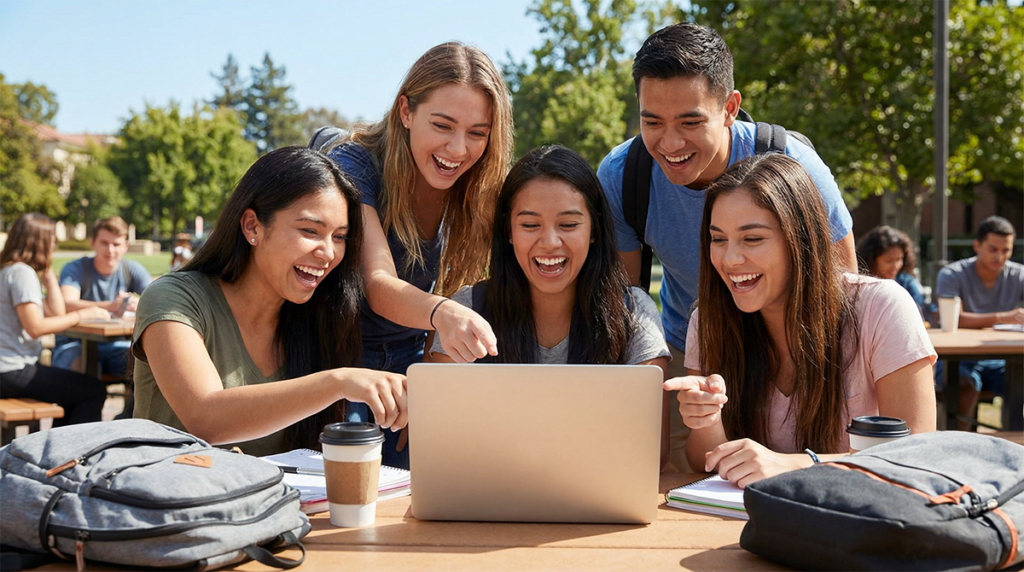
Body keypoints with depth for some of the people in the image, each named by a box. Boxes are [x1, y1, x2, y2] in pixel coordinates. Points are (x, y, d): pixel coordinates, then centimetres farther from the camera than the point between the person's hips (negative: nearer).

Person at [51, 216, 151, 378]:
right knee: (81, 367, -36)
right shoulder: (75, 269, -5)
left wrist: (140, 304, -33)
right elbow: (67, 304, -25)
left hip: (115, 345, 3)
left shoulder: (132, 269, 5)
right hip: (76, 343, -3)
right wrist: (110, 306, -41)